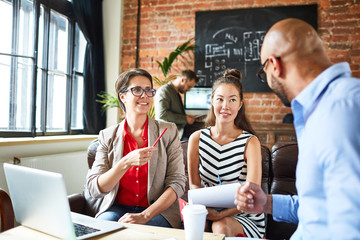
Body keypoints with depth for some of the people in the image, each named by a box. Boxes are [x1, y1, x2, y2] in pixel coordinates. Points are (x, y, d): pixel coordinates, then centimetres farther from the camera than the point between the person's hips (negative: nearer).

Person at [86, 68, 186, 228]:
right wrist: (127, 162, -22)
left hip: (159, 210, -1)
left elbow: (177, 182, -5)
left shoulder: (168, 131, 1)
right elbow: (94, 189, -5)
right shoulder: (107, 136, 4)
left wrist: (144, 216, -18)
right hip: (117, 208, 2)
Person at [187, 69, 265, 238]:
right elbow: (194, 183, 3)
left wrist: (220, 214, -30)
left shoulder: (250, 142, -10)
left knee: (221, 227, -33)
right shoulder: (197, 139, -1)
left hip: (243, 216, -2)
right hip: (208, 213, 2)